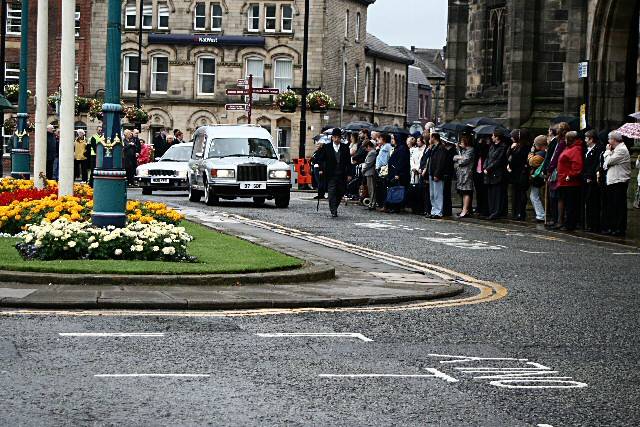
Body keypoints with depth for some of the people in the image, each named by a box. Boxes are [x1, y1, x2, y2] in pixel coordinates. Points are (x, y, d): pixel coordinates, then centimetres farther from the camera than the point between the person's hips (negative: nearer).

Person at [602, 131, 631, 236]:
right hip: (611, 182, 10)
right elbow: (606, 164, 19)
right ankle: (611, 228, 17)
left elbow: (609, 161, -16)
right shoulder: (616, 150, 20)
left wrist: (608, 151, -1)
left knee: (619, 207, -6)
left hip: (619, 182, -10)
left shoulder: (622, 150, -11)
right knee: (611, 206, 12)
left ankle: (620, 229, -4)